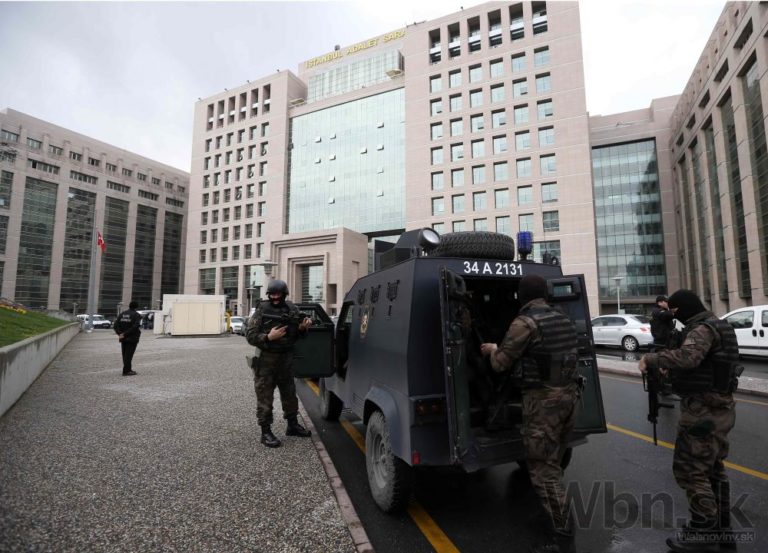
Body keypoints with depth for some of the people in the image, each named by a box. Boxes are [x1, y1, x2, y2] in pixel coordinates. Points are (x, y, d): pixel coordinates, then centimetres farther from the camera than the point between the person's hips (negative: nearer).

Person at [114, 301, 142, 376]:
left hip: (123, 339, 6)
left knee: (125, 354, 14)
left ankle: (128, 369, 23)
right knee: (129, 355, -3)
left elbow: (116, 324, 3)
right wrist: (125, 334, -16)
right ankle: (126, 371, -3)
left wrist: (119, 333, -6)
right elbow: (135, 327, -21)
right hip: (132, 338, -6)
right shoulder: (136, 315, -9)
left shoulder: (122, 314, 11)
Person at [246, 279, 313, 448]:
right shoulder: (261, 310, -8)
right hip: (266, 360, -4)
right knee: (265, 397, 1)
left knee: (289, 393, 15)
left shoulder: (292, 310, 3)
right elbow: (250, 335, -10)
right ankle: (266, 432, 13)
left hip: (286, 359, 5)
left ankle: (293, 425, 31)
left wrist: (302, 328, -10)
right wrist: (268, 337, -24)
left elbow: (297, 335, 12)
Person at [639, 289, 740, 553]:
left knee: (690, 469, -2)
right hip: (718, 407, 11)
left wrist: (652, 358, -26)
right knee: (712, 468, 19)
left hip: (703, 410, -10)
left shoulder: (703, 328, -18)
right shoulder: (717, 326, 15)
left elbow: (688, 357, -37)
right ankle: (721, 529, 30)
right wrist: (671, 369, 10)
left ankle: (704, 532, 8)